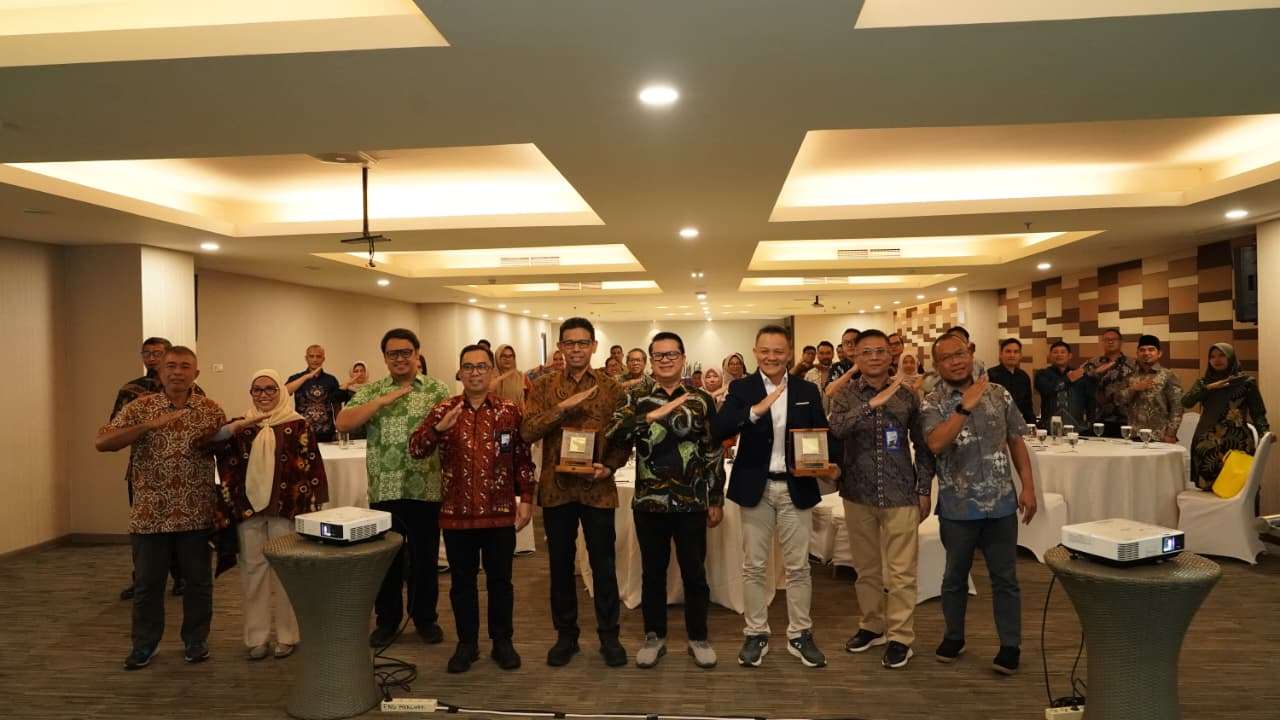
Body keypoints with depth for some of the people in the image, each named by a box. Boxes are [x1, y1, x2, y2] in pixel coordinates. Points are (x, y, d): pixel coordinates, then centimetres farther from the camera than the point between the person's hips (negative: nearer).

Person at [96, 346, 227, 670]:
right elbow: (101, 443, -11)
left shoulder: (212, 410, 3)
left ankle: (196, 641, 25)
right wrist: (150, 426, -22)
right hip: (150, 513, -1)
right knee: (147, 582, 10)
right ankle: (144, 645, 26)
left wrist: (211, 443, -12)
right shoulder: (140, 408, -1)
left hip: (196, 513, 1)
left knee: (199, 580, 9)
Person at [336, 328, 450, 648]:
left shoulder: (437, 389, 2)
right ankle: (387, 619, 27)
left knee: (425, 557, 10)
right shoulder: (371, 391, 7)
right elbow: (343, 424, -7)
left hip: (426, 489, -1)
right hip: (384, 490, 1)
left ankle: (425, 617, 26)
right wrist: (383, 400, -15)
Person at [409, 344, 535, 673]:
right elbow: (415, 450, -7)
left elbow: (523, 459, 3)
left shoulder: (510, 411, 0)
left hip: (500, 512, -1)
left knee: (500, 579, 10)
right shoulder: (443, 410, 1)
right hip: (457, 512, 1)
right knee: (462, 581, 11)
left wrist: (526, 499, -1)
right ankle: (467, 643, 26)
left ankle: (502, 641, 25)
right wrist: (438, 428, -25)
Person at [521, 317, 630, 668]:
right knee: (561, 565, 11)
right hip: (556, 488, 1)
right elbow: (528, 431, -8)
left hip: (598, 489, -1)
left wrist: (609, 466, -14)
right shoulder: (543, 387, 4)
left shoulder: (611, 388, 3)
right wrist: (563, 406, -19)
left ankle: (609, 635, 22)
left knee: (603, 565, 6)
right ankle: (566, 634, 26)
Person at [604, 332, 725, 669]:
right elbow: (612, 433, -17)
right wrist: (651, 416, -29)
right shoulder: (636, 398, 1)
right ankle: (654, 636, 27)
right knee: (653, 572, 12)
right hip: (649, 501, 0)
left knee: (694, 572, 9)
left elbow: (714, 452, 5)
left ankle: (698, 636, 26)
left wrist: (716, 500, 3)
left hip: (692, 502, 0)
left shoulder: (702, 400, 2)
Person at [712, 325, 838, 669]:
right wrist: (757, 409, -30)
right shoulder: (741, 389, -2)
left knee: (798, 566, 9)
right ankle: (756, 634, 21)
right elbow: (718, 429, -16)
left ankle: (800, 635, 22)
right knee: (753, 566, 8)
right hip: (756, 488, -1)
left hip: (796, 487, 1)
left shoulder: (807, 391, 5)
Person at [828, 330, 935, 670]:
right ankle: (872, 626, 29)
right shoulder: (845, 395, 0)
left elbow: (922, 447, 6)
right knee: (866, 568, 14)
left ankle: (900, 637, 13)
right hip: (858, 495, 1)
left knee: (900, 571, 1)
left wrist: (924, 490, 2)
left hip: (900, 495, -1)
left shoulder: (908, 395, 1)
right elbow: (835, 429, -20)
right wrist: (873, 404, -29)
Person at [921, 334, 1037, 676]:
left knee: (1005, 577, 9)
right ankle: (954, 636, 31)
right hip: (958, 507, -2)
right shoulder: (932, 403, -7)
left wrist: (1028, 486, 2)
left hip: (1001, 503, 2)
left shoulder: (999, 394, 3)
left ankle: (1010, 645, 21)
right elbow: (935, 444, -24)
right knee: (955, 576, 14)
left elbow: (1016, 441, 8)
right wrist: (965, 407, -28)